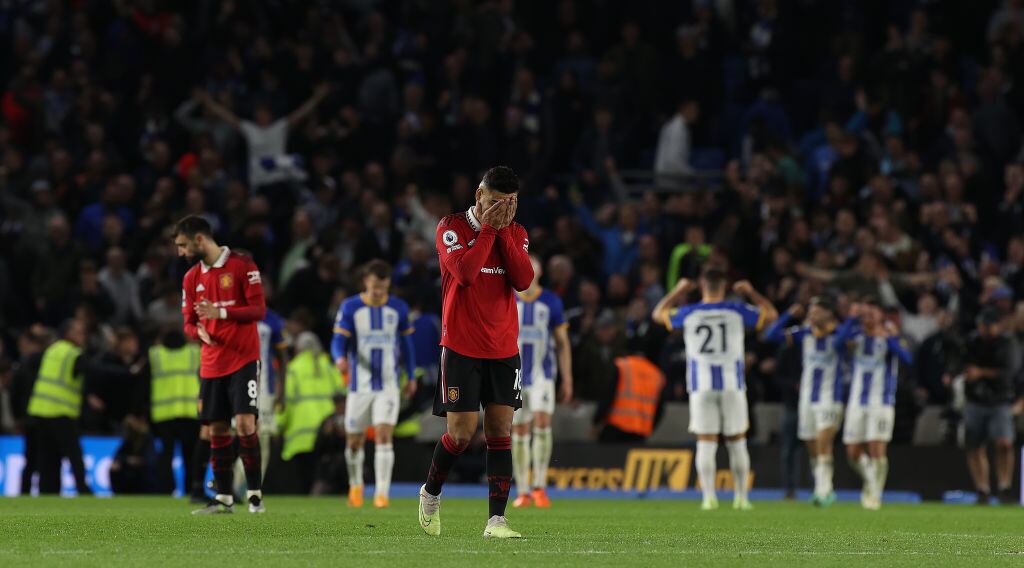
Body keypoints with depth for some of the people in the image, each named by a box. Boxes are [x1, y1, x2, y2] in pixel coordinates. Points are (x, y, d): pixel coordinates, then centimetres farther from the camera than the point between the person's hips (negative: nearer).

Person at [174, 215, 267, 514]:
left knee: (244, 423, -14)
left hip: (243, 359, -6)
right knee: (217, 430, 4)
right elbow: (189, 322, 14)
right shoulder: (192, 278, 12)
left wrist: (221, 313, -24)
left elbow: (258, 309, -11)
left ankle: (255, 494, -6)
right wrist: (198, 331, -10)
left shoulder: (242, 265, -6)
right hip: (211, 364, 6)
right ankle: (223, 498, 11)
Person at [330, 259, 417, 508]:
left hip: (389, 384, 0)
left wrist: (411, 377, 14)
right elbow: (339, 341, -10)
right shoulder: (350, 308, -4)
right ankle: (356, 485, 33)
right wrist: (340, 358, -33)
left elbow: (406, 343, 14)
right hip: (360, 383, 0)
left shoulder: (398, 308, 2)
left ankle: (382, 493, -17)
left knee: (384, 436, -16)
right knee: (355, 441, 8)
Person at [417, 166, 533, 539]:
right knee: (462, 434, -6)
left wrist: (504, 230, -9)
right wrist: (488, 228, -15)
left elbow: (523, 280, -7)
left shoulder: (516, 233, 9)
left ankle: (496, 521, -5)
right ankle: (431, 493, 21)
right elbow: (464, 272, -22)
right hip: (462, 348, -4)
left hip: (503, 350, 4)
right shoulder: (452, 227, -5)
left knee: (500, 432, -4)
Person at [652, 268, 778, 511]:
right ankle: (741, 497, 7)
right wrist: (750, 291, 24)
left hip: (701, 387, 0)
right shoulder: (737, 311, -2)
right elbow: (771, 314, 13)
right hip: (732, 385, 0)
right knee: (737, 442, 8)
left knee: (706, 443, 1)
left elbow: (659, 314, 19)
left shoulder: (689, 314, 0)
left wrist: (678, 290, 29)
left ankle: (709, 497, -9)